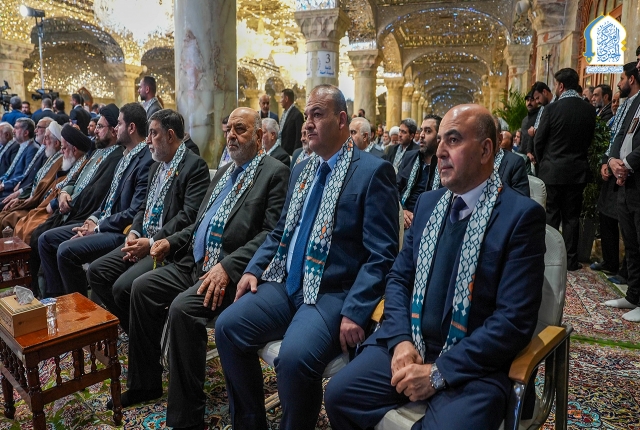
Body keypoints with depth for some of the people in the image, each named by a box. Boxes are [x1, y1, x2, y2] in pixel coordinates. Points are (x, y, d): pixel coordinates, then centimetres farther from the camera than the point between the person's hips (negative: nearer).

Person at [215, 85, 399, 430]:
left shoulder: (373, 171, -8)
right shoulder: (301, 170, 15)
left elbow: (381, 254, -13)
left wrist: (355, 312, -20)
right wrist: (254, 269, 5)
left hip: (334, 294, -7)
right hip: (286, 285, 7)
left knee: (294, 357, -28)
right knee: (228, 326, -9)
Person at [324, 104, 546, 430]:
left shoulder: (522, 215, -10)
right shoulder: (427, 203, 8)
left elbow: (514, 320, -16)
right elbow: (398, 277, 9)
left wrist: (440, 372, -18)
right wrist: (401, 340, -8)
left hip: (473, 364, -4)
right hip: (408, 346, 5)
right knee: (338, 395, -9)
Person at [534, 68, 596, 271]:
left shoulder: (552, 108, -12)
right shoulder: (589, 110, 1)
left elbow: (539, 140, -7)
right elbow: (589, 139, 8)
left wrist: (542, 162, 9)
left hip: (552, 170, -3)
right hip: (577, 170, 3)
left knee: (551, 216, 6)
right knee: (571, 216, 9)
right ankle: (571, 259, 13)